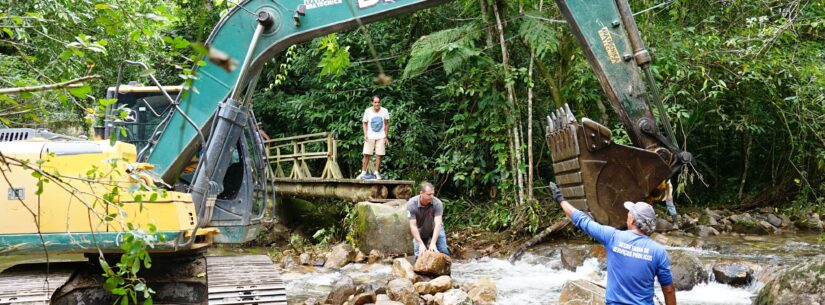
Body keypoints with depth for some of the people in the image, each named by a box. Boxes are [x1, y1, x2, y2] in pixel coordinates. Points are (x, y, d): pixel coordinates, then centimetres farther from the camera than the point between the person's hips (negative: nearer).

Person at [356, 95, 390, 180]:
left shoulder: (384, 111, -4)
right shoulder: (368, 111, -6)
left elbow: (386, 124, 7)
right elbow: (364, 123, 5)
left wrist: (386, 136, 5)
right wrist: (365, 134, -7)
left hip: (381, 137, 1)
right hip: (370, 137, -1)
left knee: (379, 155, -2)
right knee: (366, 155, -5)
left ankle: (376, 173, 7)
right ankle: (363, 173, 3)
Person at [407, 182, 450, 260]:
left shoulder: (437, 203, -29)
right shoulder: (411, 203, -28)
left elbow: (438, 223, -32)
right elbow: (413, 226, -29)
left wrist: (433, 243, -41)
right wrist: (421, 244, -35)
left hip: (436, 229, 0)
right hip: (419, 231, 0)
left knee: (444, 253, -11)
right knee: (419, 256, -8)